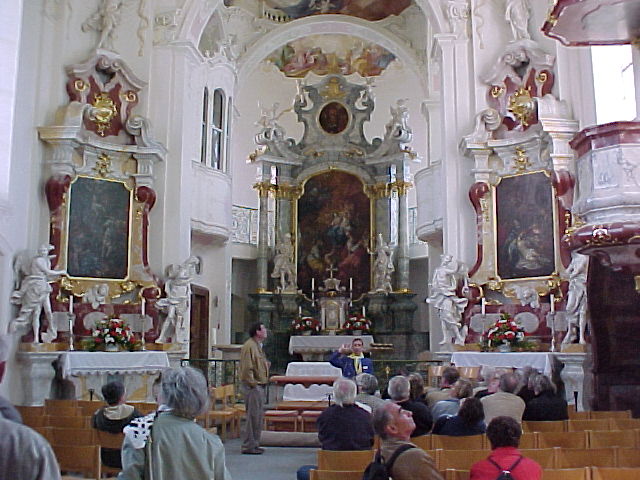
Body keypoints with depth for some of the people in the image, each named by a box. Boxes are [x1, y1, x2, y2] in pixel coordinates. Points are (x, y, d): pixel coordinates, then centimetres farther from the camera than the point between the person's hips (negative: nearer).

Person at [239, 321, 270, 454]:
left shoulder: (258, 345, 19)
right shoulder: (249, 346, -15)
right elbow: (247, 368, -21)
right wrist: (253, 384, -20)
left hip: (259, 385, 11)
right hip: (253, 387, -11)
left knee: (258, 416, 14)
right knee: (253, 416, -7)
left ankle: (254, 444, 22)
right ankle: (249, 446, -1)